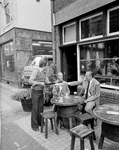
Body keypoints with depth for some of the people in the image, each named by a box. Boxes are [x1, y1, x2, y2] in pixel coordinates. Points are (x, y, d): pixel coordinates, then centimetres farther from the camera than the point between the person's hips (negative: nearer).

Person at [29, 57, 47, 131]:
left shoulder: (44, 72, 7)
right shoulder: (36, 71, -16)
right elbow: (30, 81, -20)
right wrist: (40, 83, -22)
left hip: (41, 92, 7)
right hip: (35, 92, -7)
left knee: (41, 107, 14)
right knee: (35, 108, 1)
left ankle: (40, 122, 30)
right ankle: (34, 125, 15)